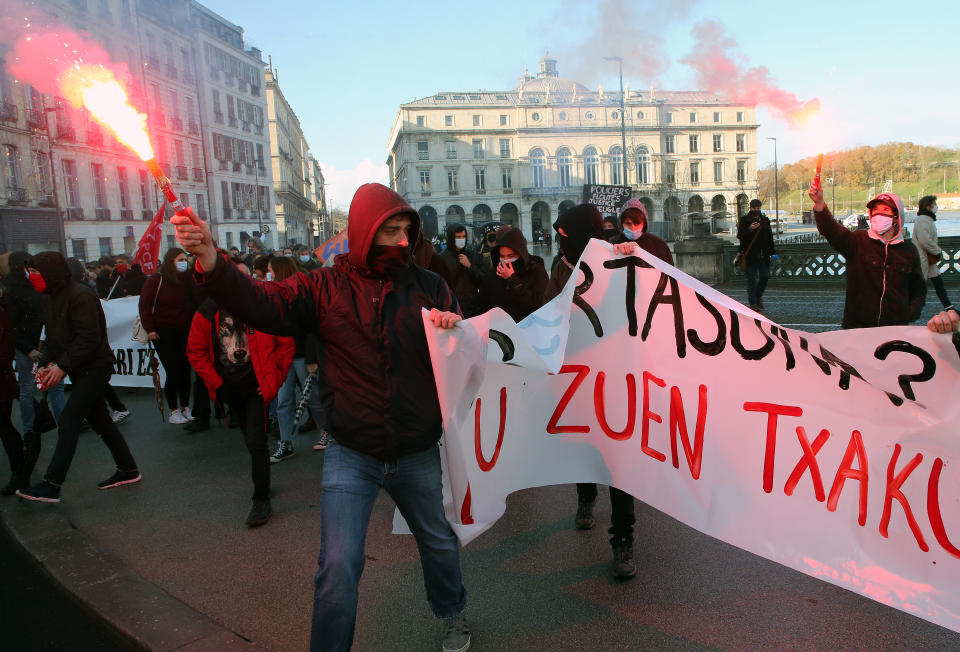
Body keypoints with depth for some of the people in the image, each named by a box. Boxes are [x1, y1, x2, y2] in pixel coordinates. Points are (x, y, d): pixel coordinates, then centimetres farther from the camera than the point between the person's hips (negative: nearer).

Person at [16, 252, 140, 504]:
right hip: (80, 370, 10)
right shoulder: (53, 299, 13)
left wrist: (62, 366, -20)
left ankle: (51, 485, -10)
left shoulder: (79, 295, -17)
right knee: (99, 420, 12)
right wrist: (46, 364, 0)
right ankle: (128, 470, 22)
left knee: (69, 420, -12)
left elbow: (89, 337, -23)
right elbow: (53, 338, 16)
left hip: (95, 367, -9)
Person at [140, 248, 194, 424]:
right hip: (164, 333, -3)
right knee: (173, 372, -4)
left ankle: (185, 408, 21)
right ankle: (173, 411, 10)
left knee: (185, 371, 6)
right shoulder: (156, 280, -5)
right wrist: (150, 329, -9)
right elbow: (145, 305, -5)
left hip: (185, 332, 3)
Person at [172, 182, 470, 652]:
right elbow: (262, 305, -19)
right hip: (351, 454, -2)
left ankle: (452, 613, 52)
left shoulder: (428, 286, -2)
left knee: (439, 541, 22)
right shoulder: (325, 287, -5)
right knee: (338, 566, -4)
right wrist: (210, 264, -36)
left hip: (417, 454, 2)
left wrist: (453, 328, -22)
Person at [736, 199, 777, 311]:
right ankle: (753, 303, 1)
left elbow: (770, 237, 17)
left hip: (763, 254, 3)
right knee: (751, 279, -2)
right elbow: (739, 235, -7)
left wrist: (772, 252, 14)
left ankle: (758, 296, 23)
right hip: (750, 254, -3)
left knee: (765, 276, 0)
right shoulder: (744, 219, 1)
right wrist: (749, 229, -24)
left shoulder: (765, 219, 13)